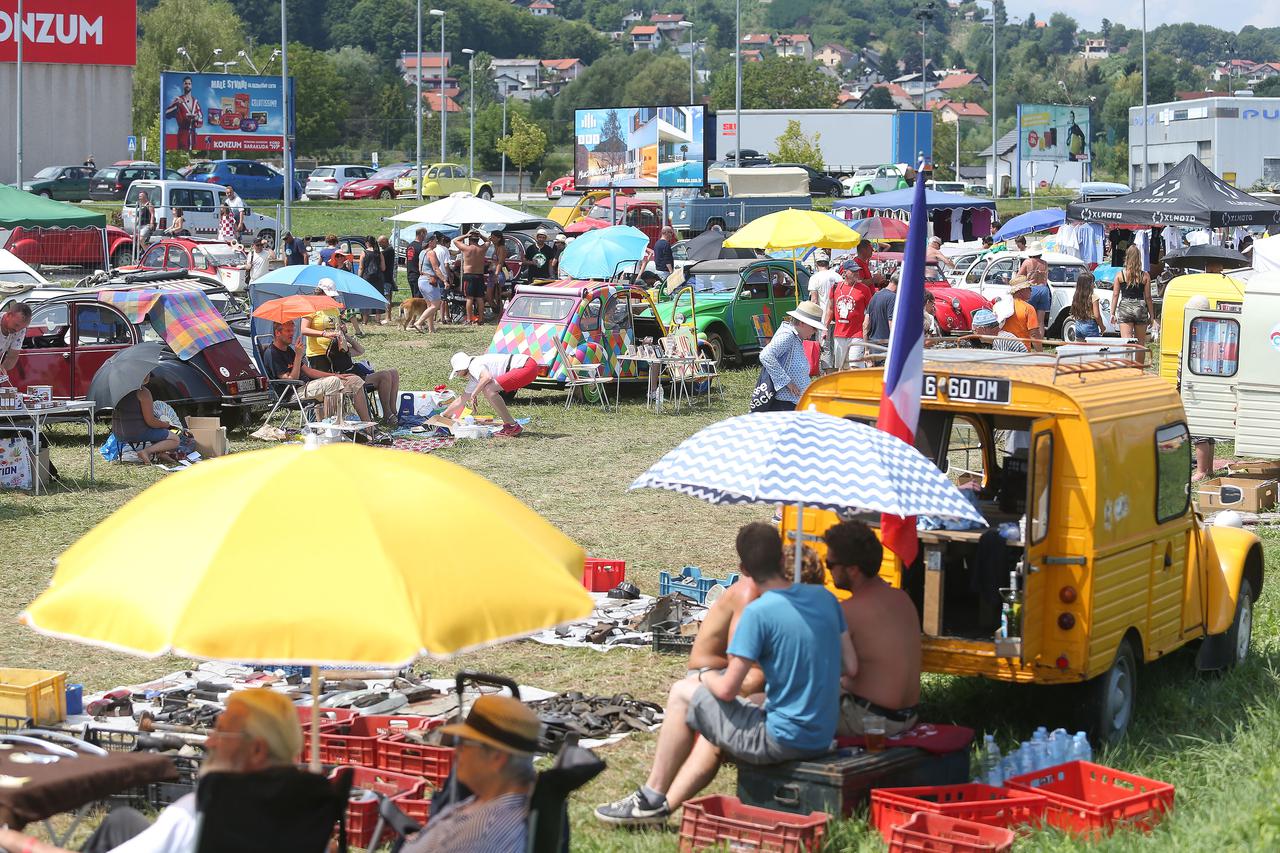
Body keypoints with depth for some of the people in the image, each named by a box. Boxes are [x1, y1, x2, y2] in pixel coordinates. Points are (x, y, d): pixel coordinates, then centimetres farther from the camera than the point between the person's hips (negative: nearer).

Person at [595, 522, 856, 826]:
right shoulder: (824, 597, 3)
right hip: (822, 739, 7)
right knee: (713, 735, 28)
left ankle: (652, 799, 17)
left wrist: (705, 677, 7)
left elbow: (727, 689, -14)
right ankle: (664, 807, 28)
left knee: (683, 694, 9)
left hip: (782, 740, -7)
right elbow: (851, 669, 7)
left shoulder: (758, 612, -17)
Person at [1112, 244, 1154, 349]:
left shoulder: (1120, 275, -1)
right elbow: (1148, 297, 1)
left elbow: (1115, 295, 0)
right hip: (1141, 308, 1)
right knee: (1141, 344, 11)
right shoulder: (1145, 276, -1)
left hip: (1125, 308, -1)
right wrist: (1151, 315, 9)